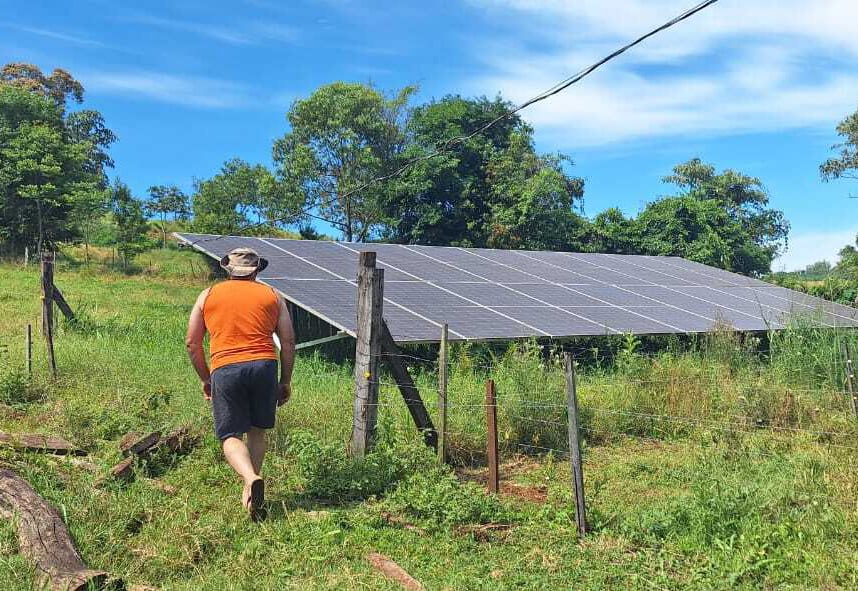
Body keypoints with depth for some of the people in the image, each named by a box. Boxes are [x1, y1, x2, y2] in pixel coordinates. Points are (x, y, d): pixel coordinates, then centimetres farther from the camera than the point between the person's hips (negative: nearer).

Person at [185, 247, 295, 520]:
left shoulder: (208, 295, 16)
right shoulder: (272, 296, 14)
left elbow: (192, 342, 14)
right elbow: (288, 341, 9)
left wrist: (205, 378, 23)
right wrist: (286, 380, 16)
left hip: (225, 370, -1)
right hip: (264, 365, 1)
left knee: (231, 435, 4)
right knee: (256, 431, 16)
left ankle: (251, 478, -21)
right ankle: (249, 490, 18)